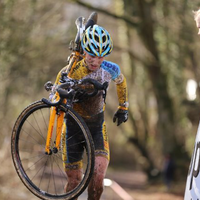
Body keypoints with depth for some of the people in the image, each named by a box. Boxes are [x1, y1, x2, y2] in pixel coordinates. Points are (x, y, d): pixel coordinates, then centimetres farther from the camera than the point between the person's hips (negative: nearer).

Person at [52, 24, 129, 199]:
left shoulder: (111, 70, -13)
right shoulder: (70, 72, -21)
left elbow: (121, 82, 11)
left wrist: (123, 108, 20)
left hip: (97, 124, 1)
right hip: (74, 125, -1)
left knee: (99, 170, -19)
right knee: (74, 179, -1)